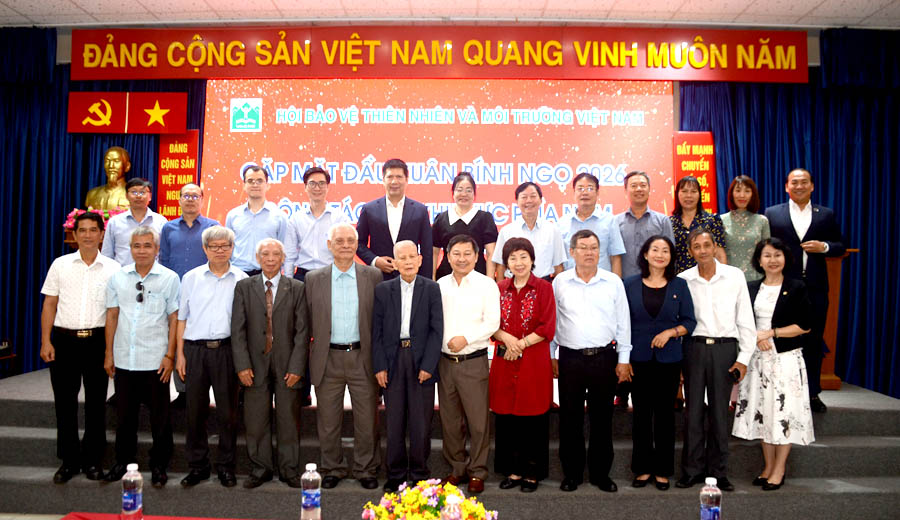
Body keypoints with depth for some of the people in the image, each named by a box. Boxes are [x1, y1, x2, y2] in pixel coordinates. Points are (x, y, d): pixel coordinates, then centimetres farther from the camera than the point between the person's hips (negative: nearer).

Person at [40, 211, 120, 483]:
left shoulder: (113, 268, 2)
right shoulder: (60, 265, 5)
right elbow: (49, 305, 6)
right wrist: (45, 341, -2)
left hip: (97, 341, -1)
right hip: (64, 340, 1)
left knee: (96, 403, 7)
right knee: (65, 402, 7)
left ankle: (93, 460, 20)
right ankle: (69, 460, 20)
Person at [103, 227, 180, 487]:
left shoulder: (169, 278, -3)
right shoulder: (118, 277, 6)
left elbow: (174, 319, -2)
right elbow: (112, 316, 10)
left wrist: (170, 355, -6)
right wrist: (109, 354, 8)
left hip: (155, 361, -3)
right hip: (123, 360, 3)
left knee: (159, 417, 7)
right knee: (125, 415, 13)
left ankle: (159, 466, 21)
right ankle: (123, 462, 30)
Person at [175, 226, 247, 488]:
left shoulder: (241, 280, 5)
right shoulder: (191, 278, 9)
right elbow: (181, 318, 10)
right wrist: (180, 354, 4)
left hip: (226, 350, -1)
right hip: (195, 349, 1)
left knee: (227, 411, 4)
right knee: (195, 410, 6)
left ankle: (225, 466, 17)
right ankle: (197, 465, 20)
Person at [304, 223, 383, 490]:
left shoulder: (373, 276, 2)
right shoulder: (313, 278, 4)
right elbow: (309, 321, 5)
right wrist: (313, 354, 0)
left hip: (362, 357, -1)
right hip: (328, 359, 1)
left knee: (367, 419, 7)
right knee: (328, 420, 11)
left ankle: (366, 470, 24)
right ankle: (333, 468, 29)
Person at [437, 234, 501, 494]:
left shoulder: (486, 284, -2)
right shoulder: (440, 285, 9)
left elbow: (492, 322, -8)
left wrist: (466, 337, -17)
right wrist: (444, 341, -5)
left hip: (474, 362, -3)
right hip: (445, 361, 4)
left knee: (478, 420, 2)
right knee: (450, 420, 11)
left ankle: (477, 472, 16)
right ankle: (457, 468, 26)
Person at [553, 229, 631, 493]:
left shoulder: (613, 282, 4)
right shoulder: (560, 282, 3)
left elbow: (623, 322, 7)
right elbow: (551, 321, 7)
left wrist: (623, 358, 3)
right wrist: (552, 356, 5)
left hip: (604, 357, 0)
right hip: (570, 358, 0)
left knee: (602, 418, 9)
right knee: (570, 419, 7)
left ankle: (601, 473, 23)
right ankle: (571, 473, 21)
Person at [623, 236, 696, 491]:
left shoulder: (679, 285, 3)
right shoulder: (630, 285, 2)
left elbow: (690, 321, 4)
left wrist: (670, 332, -14)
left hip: (668, 360, 0)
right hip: (639, 359, 0)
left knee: (665, 413, 7)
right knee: (641, 413, 7)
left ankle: (662, 470, 20)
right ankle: (642, 468, 19)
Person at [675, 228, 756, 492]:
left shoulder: (734, 276, 2)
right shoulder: (682, 280, 2)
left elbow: (745, 320, 4)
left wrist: (744, 358, 0)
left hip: (724, 348, 0)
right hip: (694, 348, 0)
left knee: (719, 412, 5)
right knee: (693, 410, 3)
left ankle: (718, 471, 19)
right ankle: (692, 470, 15)